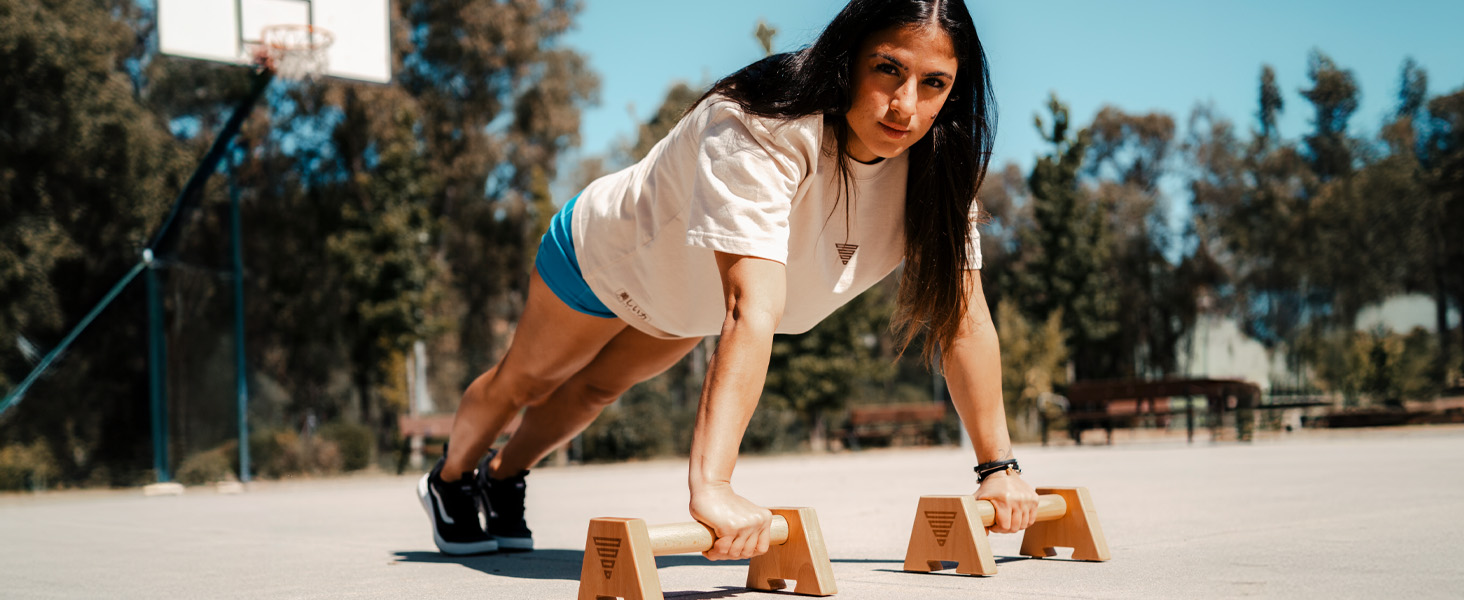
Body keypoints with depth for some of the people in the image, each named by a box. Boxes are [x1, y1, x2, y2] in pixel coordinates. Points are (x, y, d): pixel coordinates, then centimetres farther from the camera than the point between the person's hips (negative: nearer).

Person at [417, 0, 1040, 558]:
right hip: (608, 249, -5)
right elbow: (753, 312, -58)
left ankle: (502, 476, 55)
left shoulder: (935, 162, -29)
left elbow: (963, 314, -24)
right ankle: (450, 479, 51)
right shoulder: (759, 132, -47)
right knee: (526, 381, 21)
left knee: (596, 390, 28)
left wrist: (998, 465, -28)